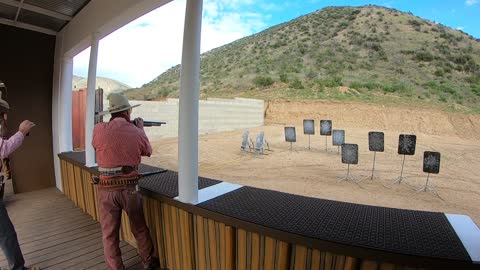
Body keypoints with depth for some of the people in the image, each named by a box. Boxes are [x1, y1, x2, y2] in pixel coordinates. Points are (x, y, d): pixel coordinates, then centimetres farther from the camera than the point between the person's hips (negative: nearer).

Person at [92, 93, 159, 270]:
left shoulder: (99, 130, -7)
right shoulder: (136, 132, -6)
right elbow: (148, 151, 13)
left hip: (107, 189, 0)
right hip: (129, 188, 1)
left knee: (109, 234, 16)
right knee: (140, 229, 20)